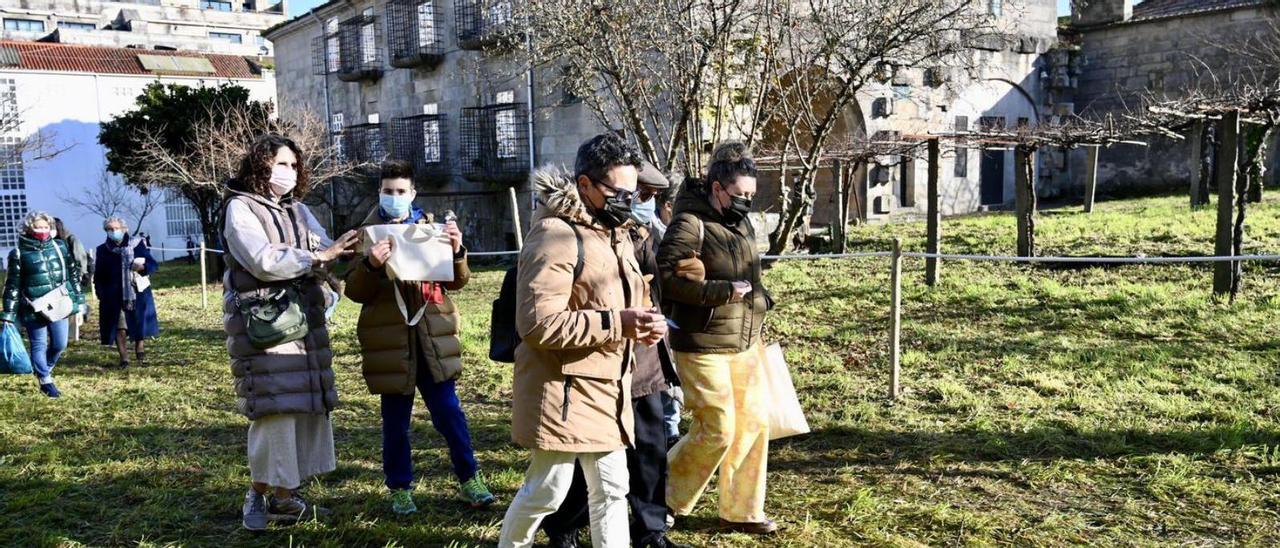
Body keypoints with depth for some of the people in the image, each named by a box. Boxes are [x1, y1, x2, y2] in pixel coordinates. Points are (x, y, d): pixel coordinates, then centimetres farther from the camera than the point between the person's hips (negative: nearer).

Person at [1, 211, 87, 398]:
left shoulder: (60, 247, 4)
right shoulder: (19, 253, -6)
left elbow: (74, 275, 11)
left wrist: (79, 301, 10)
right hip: (34, 309, -3)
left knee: (60, 344, 10)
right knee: (39, 345, 6)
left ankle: (45, 370, 36)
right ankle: (45, 380, 19)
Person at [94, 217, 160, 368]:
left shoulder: (137, 244, 1)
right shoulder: (102, 250, 6)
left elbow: (154, 264, 0)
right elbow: (98, 277, 11)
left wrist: (142, 267, -22)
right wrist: (102, 296, 1)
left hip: (137, 294, 0)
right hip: (114, 297, 0)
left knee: (139, 324, 4)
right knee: (119, 327, -5)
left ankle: (140, 349, 24)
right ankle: (123, 358, -1)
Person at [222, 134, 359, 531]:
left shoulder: (298, 209, 16)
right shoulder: (241, 208, -4)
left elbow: (328, 251, 3)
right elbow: (263, 261, -17)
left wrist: (357, 252, -17)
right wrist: (318, 257, -18)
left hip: (305, 319, 7)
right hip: (263, 323, -7)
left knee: (306, 403, 7)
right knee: (275, 406, -7)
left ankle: (283, 494, 16)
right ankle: (262, 495, 6)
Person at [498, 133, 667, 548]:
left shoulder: (615, 232, 13)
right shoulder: (555, 234, -18)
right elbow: (539, 324, -25)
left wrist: (642, 323, 1)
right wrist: (617, 323, -27)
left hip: (607, 387, 9)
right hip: (565, 388, -8)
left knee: (612, 488, 13)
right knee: (547, 490, 4)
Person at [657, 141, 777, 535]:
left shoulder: (741, 222, 12)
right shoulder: (690, 224, -15)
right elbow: (665, 277, -23)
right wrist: (723, 291, -24)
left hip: (744, 345, 8)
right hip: (704, 347, -8)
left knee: (754, 422, 10)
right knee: (716, 431, -4)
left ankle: (741, 511, 24)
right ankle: (662, 499, 18)